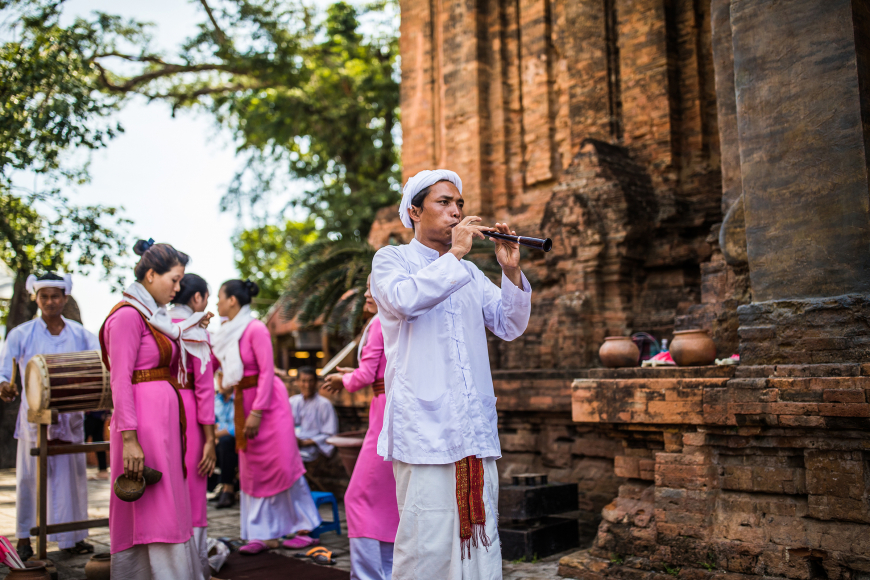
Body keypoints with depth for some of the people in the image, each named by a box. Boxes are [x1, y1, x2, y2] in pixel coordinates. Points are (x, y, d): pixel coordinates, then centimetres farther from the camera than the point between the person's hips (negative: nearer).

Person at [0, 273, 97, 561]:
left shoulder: (80, 334, 6)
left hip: (71, 415, 2)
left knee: (72, 472, 6)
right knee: (31, 474, 3)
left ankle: (72, 537, 15)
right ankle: (24, 538, 16)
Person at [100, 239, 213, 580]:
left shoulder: (154, 317, 16)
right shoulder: (128, 315, -10)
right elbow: (120, 381, -16)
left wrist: (195, 325, 24)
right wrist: (129, 438, -21)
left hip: (165, 419, 9)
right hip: (144, 422, -9)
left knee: (165, 510, 12)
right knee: (152, 511, -6)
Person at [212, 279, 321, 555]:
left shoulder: (255, 329, -14)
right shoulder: (225, 334, 8)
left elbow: (267, 372, -17)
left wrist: (257, 411, -19)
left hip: (269, 402, -8)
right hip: (243, 402, 8)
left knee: (282, 464, -5)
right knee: (251, 469, 7)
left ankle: (305, 527, 9)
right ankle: (265, 535, 13)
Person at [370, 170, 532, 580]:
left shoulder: (470, 273, 22)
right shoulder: (391, 260, 7)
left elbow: (510, 327, 13)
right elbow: (405, 299, -17)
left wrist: (511, 272, -1)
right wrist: (454, 254, -11)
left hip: (476, 428, 5)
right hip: (424, 426, -5)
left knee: (480, 533, 6)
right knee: (427, 538, -5)